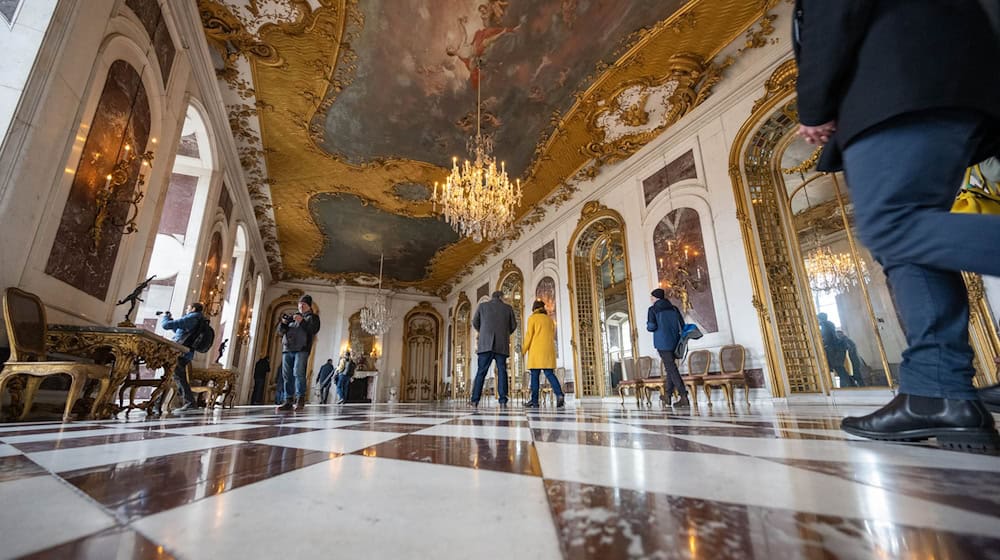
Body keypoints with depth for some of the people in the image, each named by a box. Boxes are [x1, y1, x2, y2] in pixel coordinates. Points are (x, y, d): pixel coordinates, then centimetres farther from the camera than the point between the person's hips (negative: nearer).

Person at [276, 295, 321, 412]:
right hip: (287, 349, 5)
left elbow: (313, 330, -3)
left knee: (298, 373, -18)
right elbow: (280, 330, 20)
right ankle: (288, 401, 1)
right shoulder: (293, 316, 27)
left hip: (301, 349, -5)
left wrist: (302, 321, -14)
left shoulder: (313, 317, 14)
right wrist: (283, 323, -2)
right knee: (287, 375, 0)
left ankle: (300, 399, -15)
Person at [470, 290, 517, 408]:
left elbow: (475, 323, 14)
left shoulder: (482, 305, 10)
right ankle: (503, 400, -3)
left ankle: (475, 400, -6)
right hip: (502, 345, 0)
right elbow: (513, 326, 14)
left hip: (486, 344, 0)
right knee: (502, 371, 3)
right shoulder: (508, 308, 11)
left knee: (481, 372, 0)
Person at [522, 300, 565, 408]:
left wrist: (524, 350, 1)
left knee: (535, 375, -1)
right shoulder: (549, 319, 17)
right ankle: (559, 394, -20)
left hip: (536, 350, -4)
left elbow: (529, 335, -4)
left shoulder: (532, 318, 2)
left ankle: (534, 400, -3)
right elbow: (552, 336, 18)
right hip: (549, 349, 4)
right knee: (549, 373, 0)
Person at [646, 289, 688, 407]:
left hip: (663, 343, -6)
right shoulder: (674, 308, 11)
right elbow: (683, 325, 8)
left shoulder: (653, 309, -3)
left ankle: (684, 397, -10)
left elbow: (651, 326, -13)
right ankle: (668, 395, 25)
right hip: (675, 342, 6)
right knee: (671, 367, 16)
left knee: (671, 369, -4)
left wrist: (648, 327, 8)